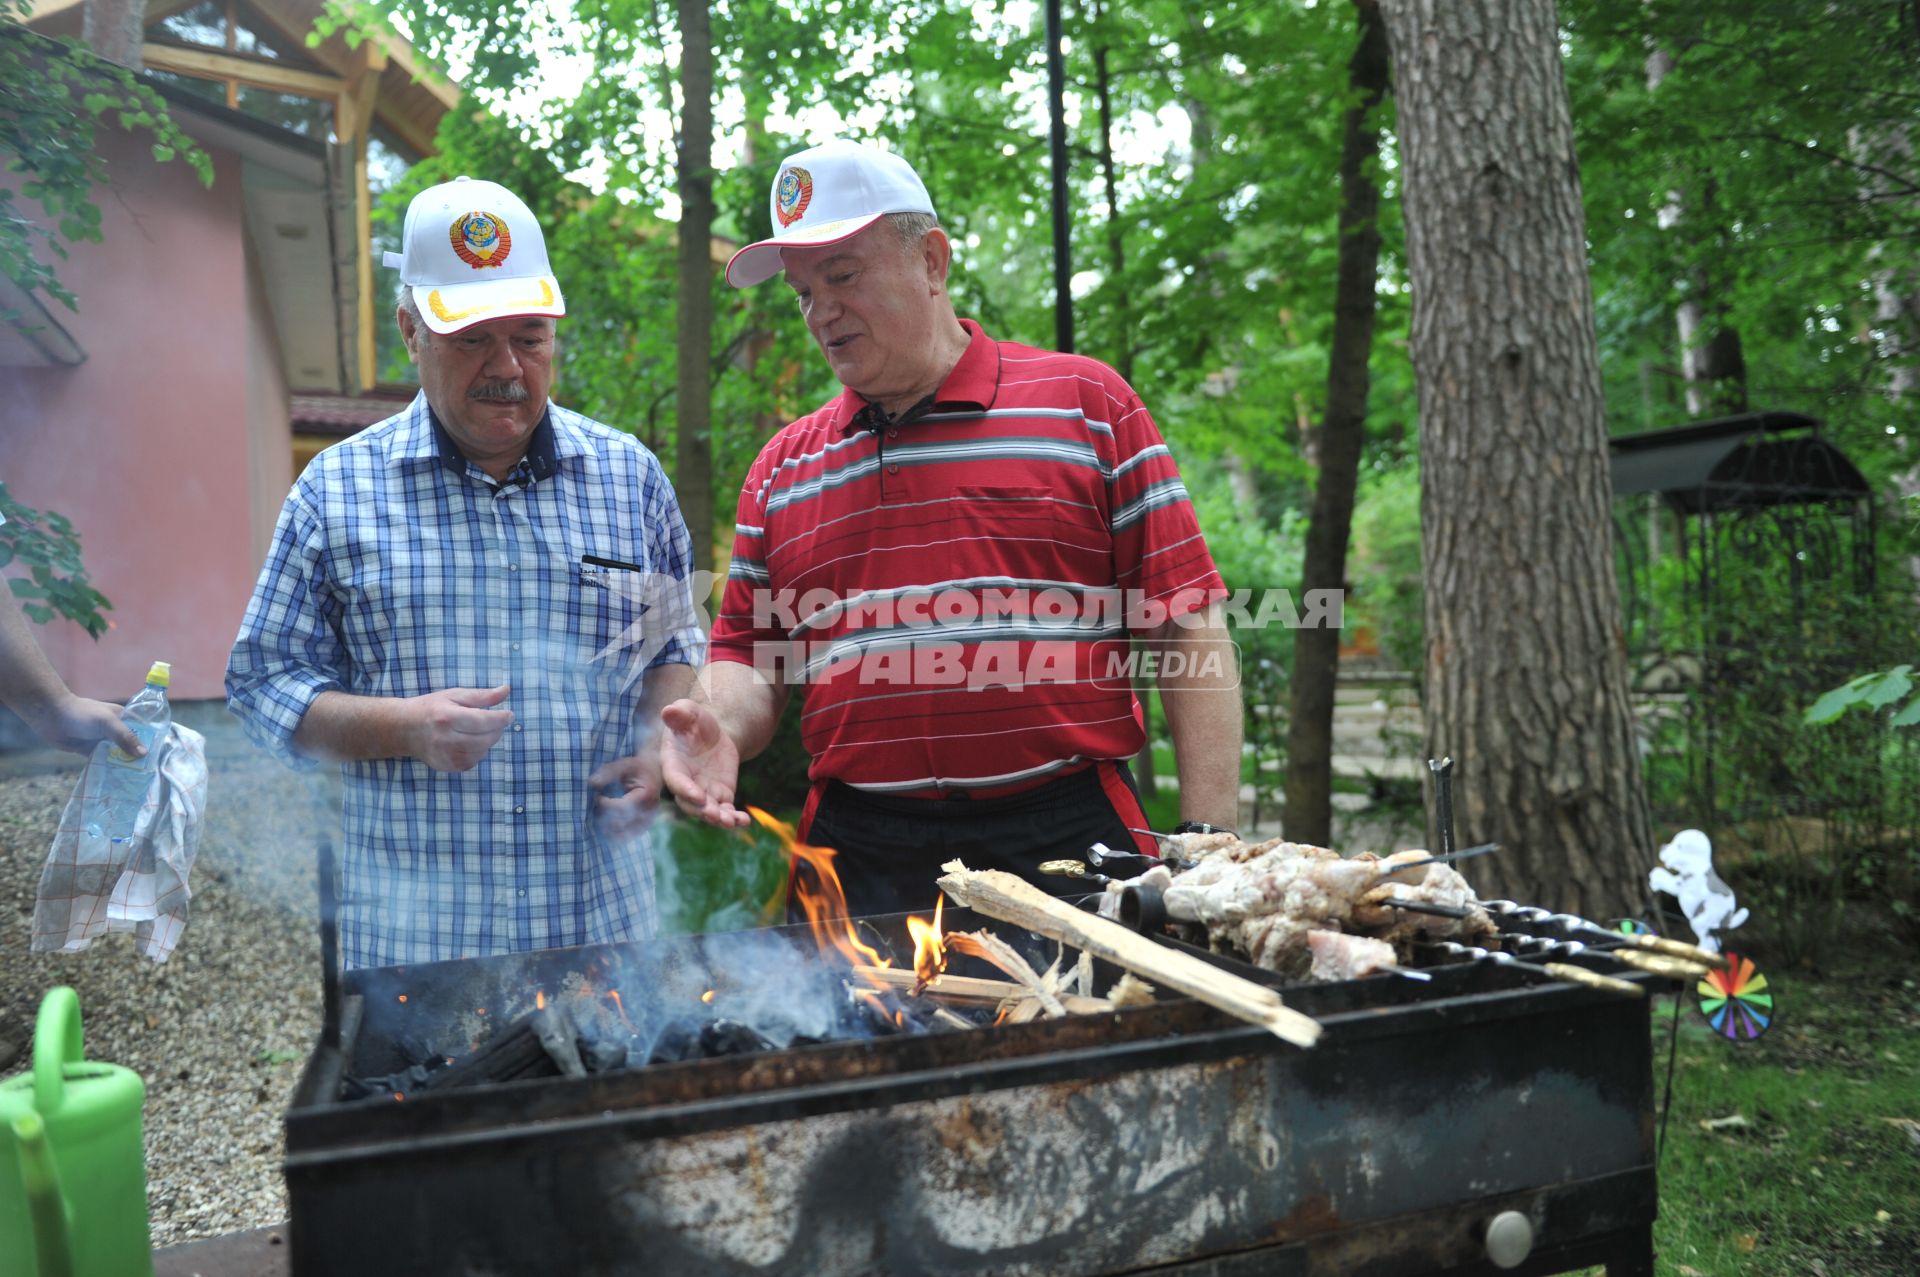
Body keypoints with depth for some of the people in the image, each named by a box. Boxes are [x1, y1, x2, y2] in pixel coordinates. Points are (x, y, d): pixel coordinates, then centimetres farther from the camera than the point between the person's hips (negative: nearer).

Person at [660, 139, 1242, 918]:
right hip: (859, 866, 3)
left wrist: (1206, 848, -6)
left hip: (1071, 846, -2)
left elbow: (1191, 633, 0)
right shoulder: (784, 468, 13)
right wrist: (717, 727, -7)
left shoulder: (1087, 404, 3)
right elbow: (749, 658, 16)